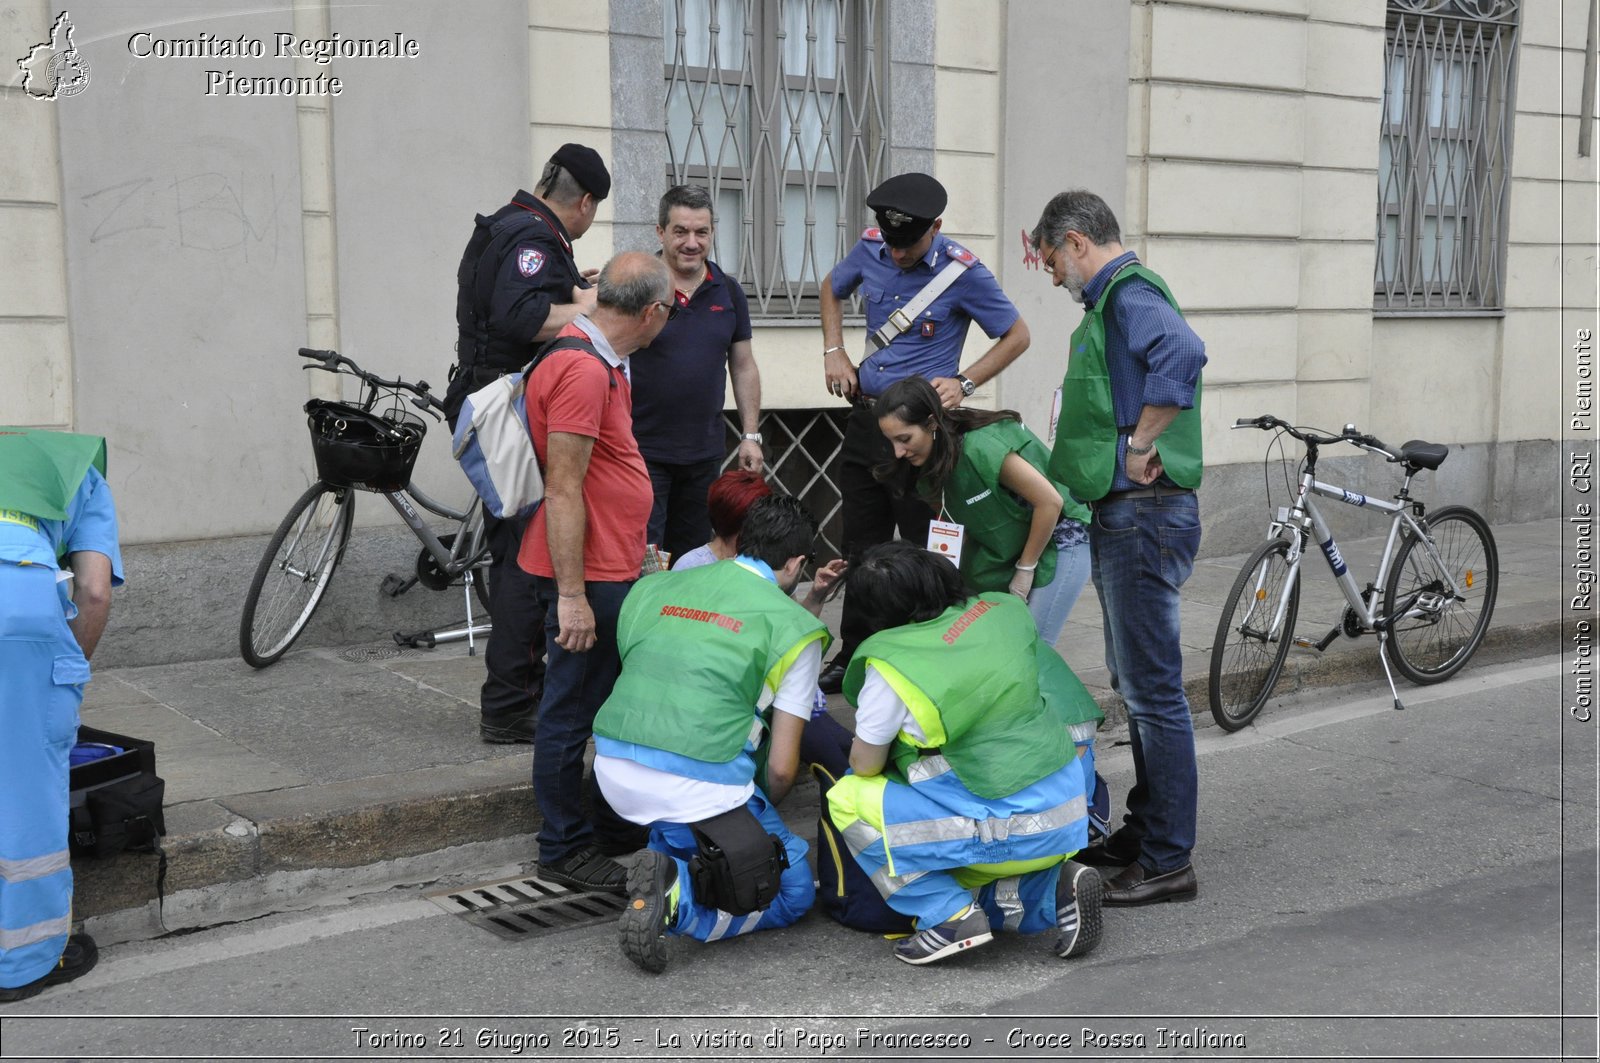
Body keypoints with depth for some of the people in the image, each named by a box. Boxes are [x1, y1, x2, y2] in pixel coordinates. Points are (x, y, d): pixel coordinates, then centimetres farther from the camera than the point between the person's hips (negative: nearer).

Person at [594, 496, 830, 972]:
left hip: (612, 770, 6)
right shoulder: (792, 625, 1)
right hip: (697, 785, -6)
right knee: (794, 894, 15)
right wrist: (760, 814, 23)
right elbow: (781, 767, -1)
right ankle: (677, 901, -11)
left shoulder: (653, 588, 14)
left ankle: (670, 852, 19)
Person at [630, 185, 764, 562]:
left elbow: (743, 366, 14)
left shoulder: (728, 292, 7)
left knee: (693, 557, 14)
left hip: (705, 452, 5)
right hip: (642, 450, -5)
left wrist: (751, 435, 10)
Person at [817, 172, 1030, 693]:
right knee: (861, 544, 13)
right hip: (865, 416, 6)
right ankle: (854, 655, 24)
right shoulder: (871, 246, 1)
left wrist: (964, 384, -11)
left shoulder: (963, 272, -13)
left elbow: (1017, 336, -2)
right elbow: (832, 288, 23)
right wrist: (833, 351, 10)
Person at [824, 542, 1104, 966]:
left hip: (1012, 832, -7)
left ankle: (951, 916, -2)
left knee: (848, 798, 2)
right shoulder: (1003, 610, 2)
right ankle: (1053, 890, 6)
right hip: (1070, 814, 8)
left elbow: (864, 765, -3)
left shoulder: (892, 665, -13)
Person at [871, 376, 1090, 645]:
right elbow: (958, 525, 5)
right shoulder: (931, 466, -4)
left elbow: (1050, 501, -26)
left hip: (1059, 543, -7)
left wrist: (1025, 569, -16)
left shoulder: (980, 448, -29)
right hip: (1008, 552, 8)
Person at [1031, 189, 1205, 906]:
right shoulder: (1115, 299, 19)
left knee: (1153, 689, -5)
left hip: (1143, 514, -11)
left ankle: (1167, 861, 2)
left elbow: (1182, 352, -35)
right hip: (1121, 516, 11)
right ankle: (1145, 829, 30)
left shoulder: (1129, 294, -14)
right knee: (1135, 682, 18)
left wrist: (1140, 444, -27)